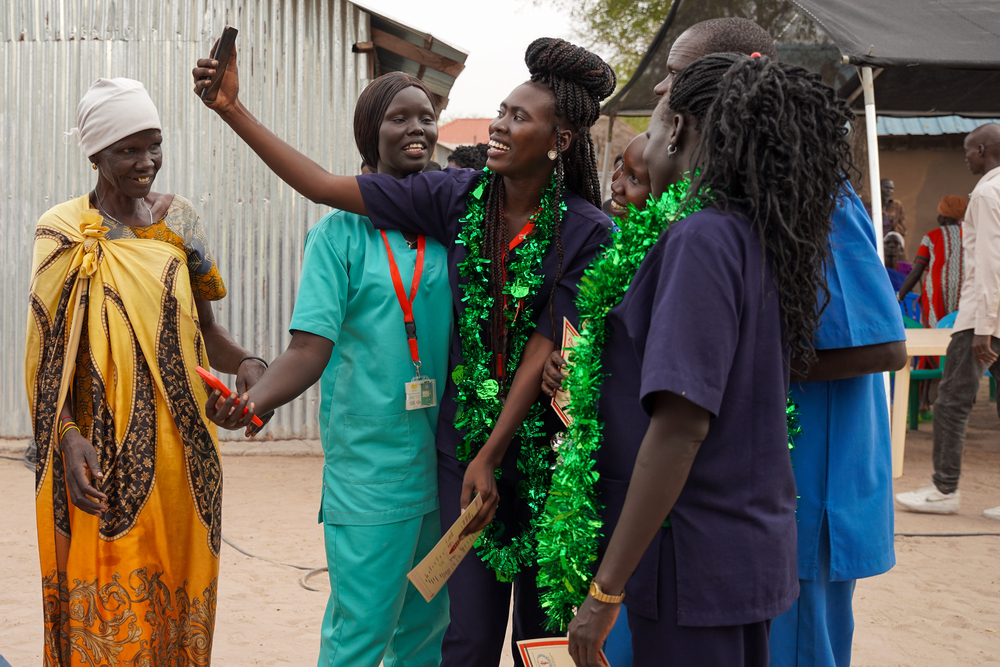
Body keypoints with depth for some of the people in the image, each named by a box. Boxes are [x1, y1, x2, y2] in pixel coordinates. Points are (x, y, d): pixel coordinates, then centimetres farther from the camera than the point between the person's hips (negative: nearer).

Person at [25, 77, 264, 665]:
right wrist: (69, 436, -17)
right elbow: (51, 352, -2)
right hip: (101, 455, -3)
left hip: (180, 447, 3)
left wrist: (245, 362, -8)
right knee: (106, 612, -1)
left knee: (178, 595, 9)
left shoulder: (178, 219, 8)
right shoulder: (64, 232, -1)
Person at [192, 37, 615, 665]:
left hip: (544, 440, -2)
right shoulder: (458, 196, -1)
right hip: (465, 431, 2)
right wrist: (234, 109, -5)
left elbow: (545, 347, -11)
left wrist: (492, 455, -12)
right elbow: (323, 185, -2)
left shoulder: (585, 230, -9)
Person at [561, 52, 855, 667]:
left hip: (698, 558, -8)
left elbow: (681, 424, -23)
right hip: (755, 546, 8)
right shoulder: (762, 236, 9)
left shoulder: (702, 238, -17)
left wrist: (606, 590, -19)